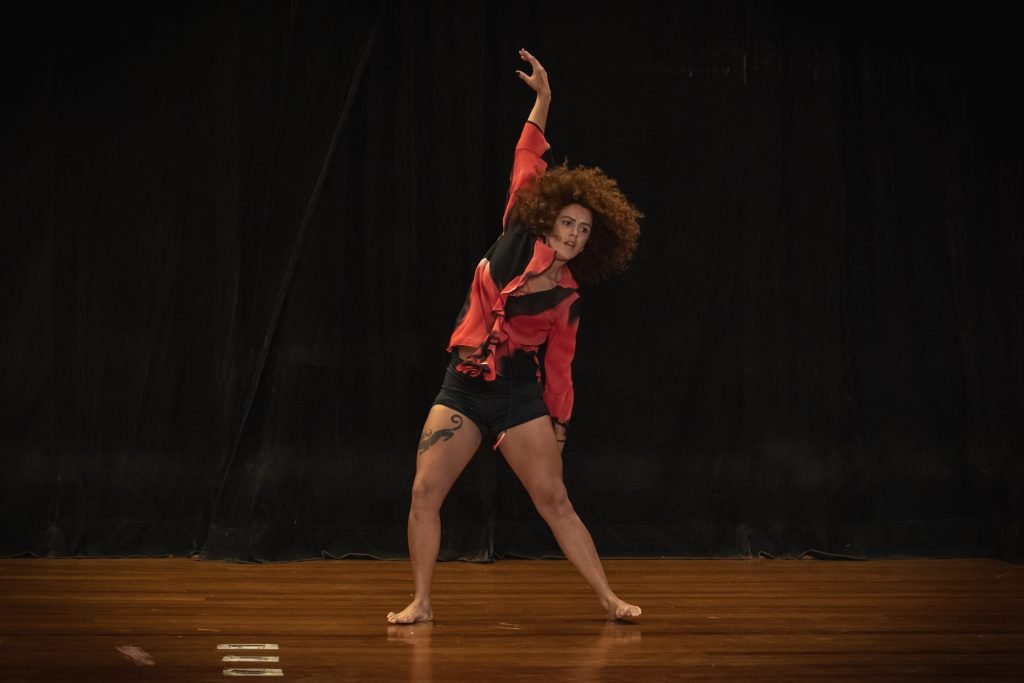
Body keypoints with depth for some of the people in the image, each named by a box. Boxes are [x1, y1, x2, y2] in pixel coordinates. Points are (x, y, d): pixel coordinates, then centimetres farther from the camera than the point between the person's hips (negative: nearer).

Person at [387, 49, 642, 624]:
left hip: (521, 394, -1)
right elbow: (528, 165, -2)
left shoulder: (567, 297, 1)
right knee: (425, 493, -8)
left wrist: (559, 427, 10)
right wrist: (543, 100, -5)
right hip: (464, 388, 1)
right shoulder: (518, 242, 0)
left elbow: (560, 364, 10)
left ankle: (609, 599, 1)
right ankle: (421, 603, 2)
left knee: (554, 500, -4)